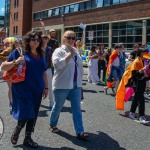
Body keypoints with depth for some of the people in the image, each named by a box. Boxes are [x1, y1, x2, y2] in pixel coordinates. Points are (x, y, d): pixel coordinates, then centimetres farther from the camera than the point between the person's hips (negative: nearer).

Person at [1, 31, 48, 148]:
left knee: (33, 116, 11)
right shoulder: (19, 52, -5)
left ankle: (28, 138, 28)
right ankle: (16, 133, 22)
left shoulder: (40, 55, 12)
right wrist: (15, 62, -22)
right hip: (23, 90, -6)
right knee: (25, 114, -9)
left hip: (37, 90, 6)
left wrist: (46, 87, 14)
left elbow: (44, 73, 18)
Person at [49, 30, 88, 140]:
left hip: (76, 85, 6)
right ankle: (53, 124, 34)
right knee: (58, 107, 10)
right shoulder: (59, 51, -9)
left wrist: (80, 79, 19)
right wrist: (70, 54, -25)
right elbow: (57, 64, -26)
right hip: (62, 85, -5)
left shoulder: (76, 51, 12)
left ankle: (80, 131, 5)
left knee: (77, 108, 3)